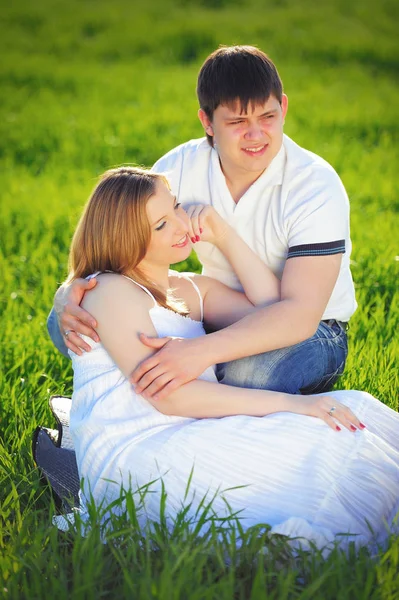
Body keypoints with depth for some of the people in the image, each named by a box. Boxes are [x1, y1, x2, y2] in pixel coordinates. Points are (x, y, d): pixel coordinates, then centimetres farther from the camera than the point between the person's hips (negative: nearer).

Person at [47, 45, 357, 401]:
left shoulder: (317, 186, -24)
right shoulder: (180, 168, -10)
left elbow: (300, 313, -33)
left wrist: (201, 352, -48)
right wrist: (70, 292, -32)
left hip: (309, 332, -4)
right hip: (220, 317, 4)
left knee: (251, 372, -41)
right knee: (70, 323, -12)